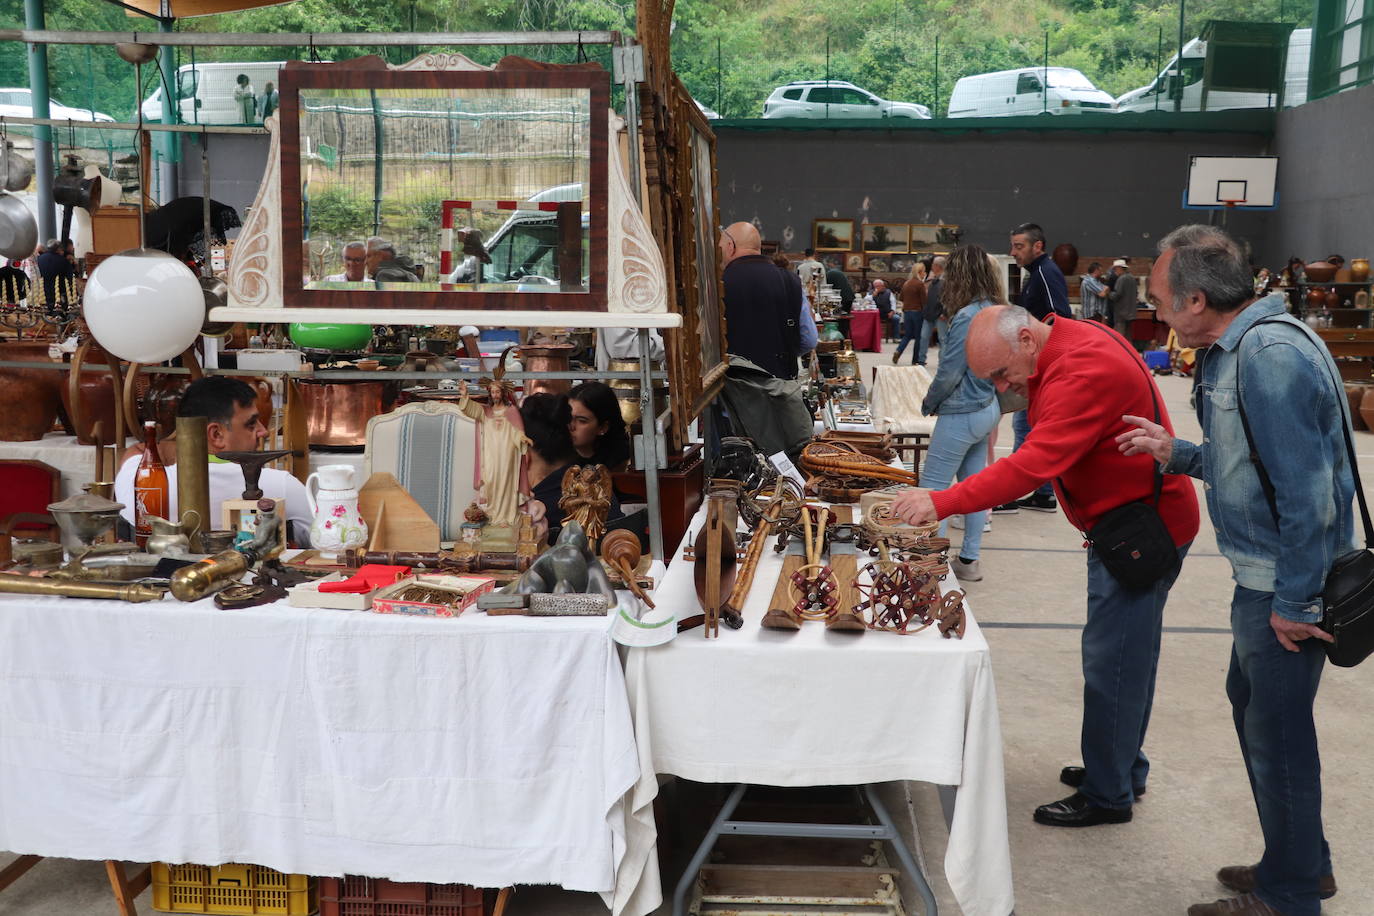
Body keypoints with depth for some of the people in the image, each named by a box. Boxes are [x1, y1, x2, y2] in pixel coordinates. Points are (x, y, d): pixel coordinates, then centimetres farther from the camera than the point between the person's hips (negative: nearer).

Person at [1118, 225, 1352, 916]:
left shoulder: (1272, 356, -24)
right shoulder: (1236, 349, 8)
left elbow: (1307, 490, -26)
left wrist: (1294, 603, -21)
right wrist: (1177, 453, 6)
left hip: (1286, 585, -10)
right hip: (1264, 574, 10)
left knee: (1277, 730, 3)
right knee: (1253, 705, 21)